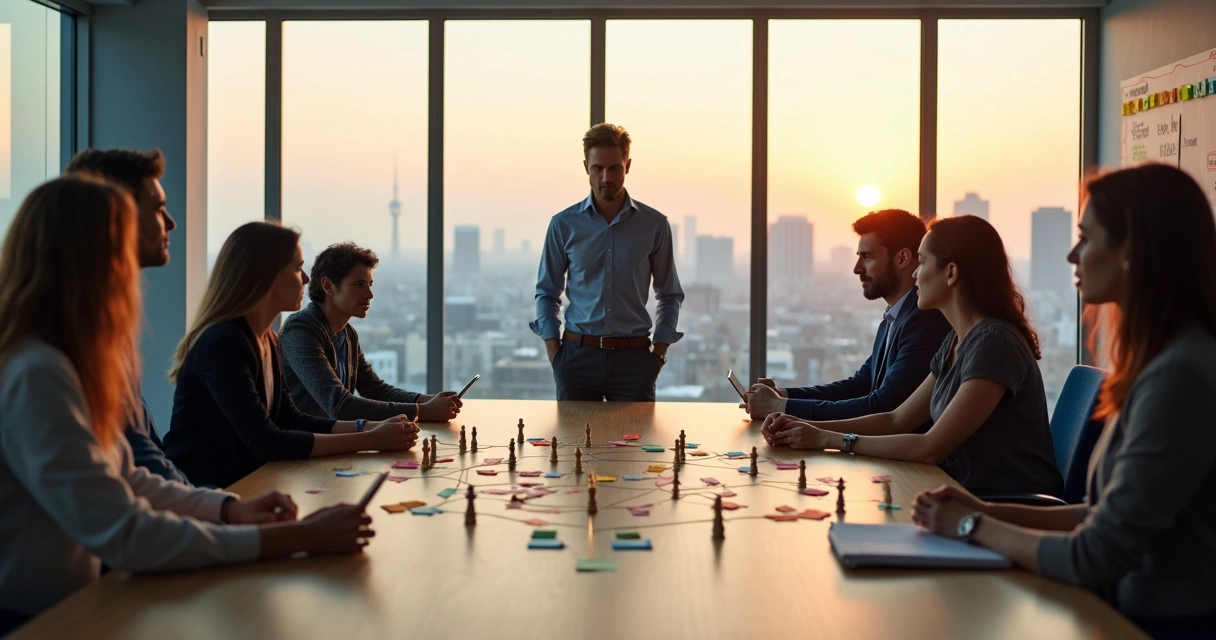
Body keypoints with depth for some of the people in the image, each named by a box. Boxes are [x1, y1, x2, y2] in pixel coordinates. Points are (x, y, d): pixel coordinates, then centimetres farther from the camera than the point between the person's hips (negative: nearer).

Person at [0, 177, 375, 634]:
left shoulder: (58, 361, 7)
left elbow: (123, 482, 11)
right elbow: (125, 535, -26)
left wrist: (230, 508, -4)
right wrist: (298, 537, -24)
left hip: (69, 604, 8)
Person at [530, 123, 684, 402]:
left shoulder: (655, 225, 2)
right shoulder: (564, 224, 2)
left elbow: (670, 295, 10)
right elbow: (547, 293, 9)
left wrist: (659, 354, 1)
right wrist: (554, 352, -1)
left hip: (634, 358, 0)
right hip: (578, 355, 0)